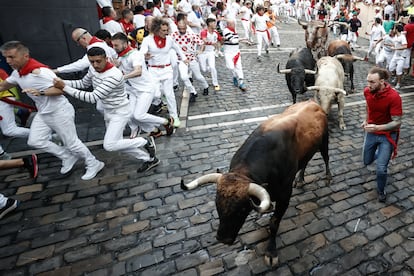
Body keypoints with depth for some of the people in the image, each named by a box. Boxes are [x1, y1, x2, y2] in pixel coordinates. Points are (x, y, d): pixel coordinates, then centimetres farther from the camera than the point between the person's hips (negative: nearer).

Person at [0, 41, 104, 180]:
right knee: (34, 141, 8)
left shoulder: (39, 71, -25)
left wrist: (41, 92, -38)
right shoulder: (17, 72, 5)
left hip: (60, 112, -9)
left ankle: (94, 164, 17)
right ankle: (68, 157, 22)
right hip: (43, 113, 9)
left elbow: (62, 88, -29)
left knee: (71, 142, -2)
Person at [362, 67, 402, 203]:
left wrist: (378, 127, -38)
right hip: (371, 132, 5)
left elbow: (397, 123, -24)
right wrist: (366, 120, 4)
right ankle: (380, 153, 53)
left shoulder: (394, 97, -27)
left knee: (381, 169, -6)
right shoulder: (367, 91, -12)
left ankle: (381, 191, 23)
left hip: (387, 135, -5)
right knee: (367, 161, 18)